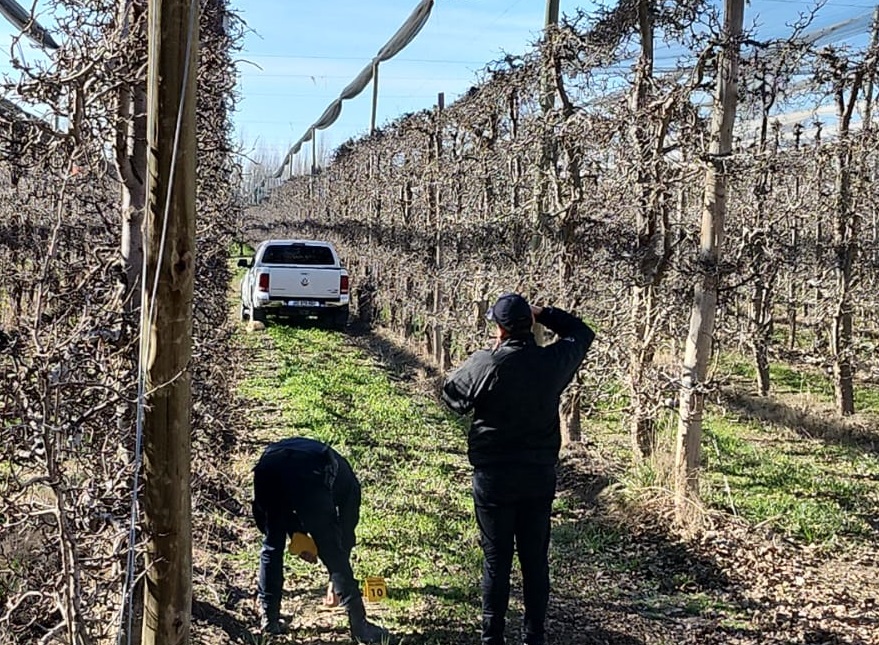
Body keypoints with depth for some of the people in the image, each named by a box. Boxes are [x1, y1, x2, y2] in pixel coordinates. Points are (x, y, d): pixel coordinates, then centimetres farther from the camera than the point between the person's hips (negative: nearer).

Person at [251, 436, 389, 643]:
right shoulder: (348, 479, 35)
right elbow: (346, 530, 37)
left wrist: (298, 537, 27)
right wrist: (335, 580, 46)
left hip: (267, 469, 3)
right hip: (308, 476, -3)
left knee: (271, 546, 25)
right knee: (333, 553, 12)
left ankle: (269, 618, 28)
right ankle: (360, 626, 17)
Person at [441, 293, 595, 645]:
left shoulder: (485, 364, -16)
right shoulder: (553, 361, -5)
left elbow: (451, 394, 1)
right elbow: (582, 333, 15)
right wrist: (543, 313, 11)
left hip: (494, 477, -3)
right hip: (540, 476, 3)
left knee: (496, 560, 7)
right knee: (536, 559, 12)